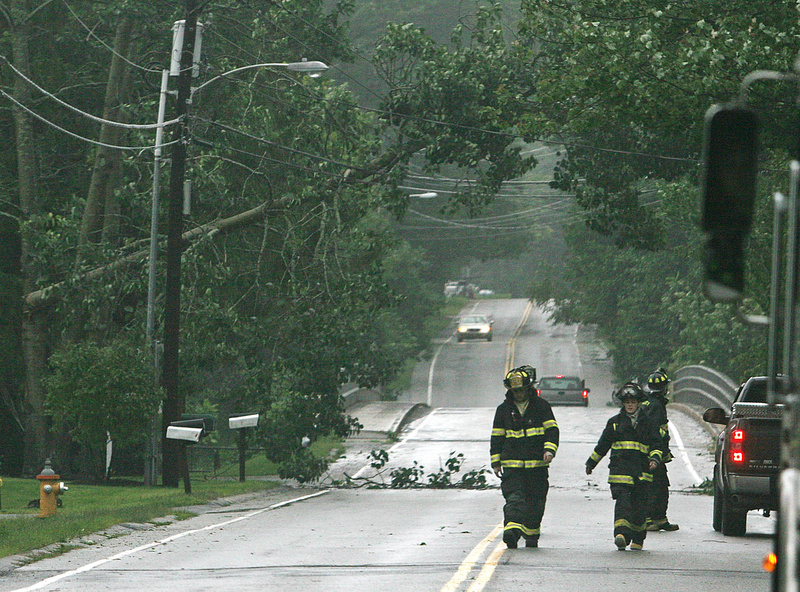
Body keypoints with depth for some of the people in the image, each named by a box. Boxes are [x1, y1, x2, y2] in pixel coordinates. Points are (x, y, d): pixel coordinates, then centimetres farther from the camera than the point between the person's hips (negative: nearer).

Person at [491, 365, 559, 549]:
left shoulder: (541, 406, 5)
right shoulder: (504, 409, 9)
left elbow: (552, 430, 2)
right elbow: (497, 437, 13)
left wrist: (549, 449, -15)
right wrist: (496, 462, 8)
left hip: (537, 464, 0)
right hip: (512, 463, 0)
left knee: (535, 502, 6)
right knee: (514, 499, -16)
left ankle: (531, 535, 18)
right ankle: (512, 531, -30)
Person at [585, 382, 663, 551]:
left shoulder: (647, 423, 12)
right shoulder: (615, 422, 13)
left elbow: (656, 445, 11)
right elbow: (602, 445, 21)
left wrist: (655, 459, -9)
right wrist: (591, 463, 25)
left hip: (642, 472, 1)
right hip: (620, 470, -1)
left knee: (639, 505, 3)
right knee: (622, 500, -17)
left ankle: (637, 540, 15)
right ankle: (621, 533, -30)